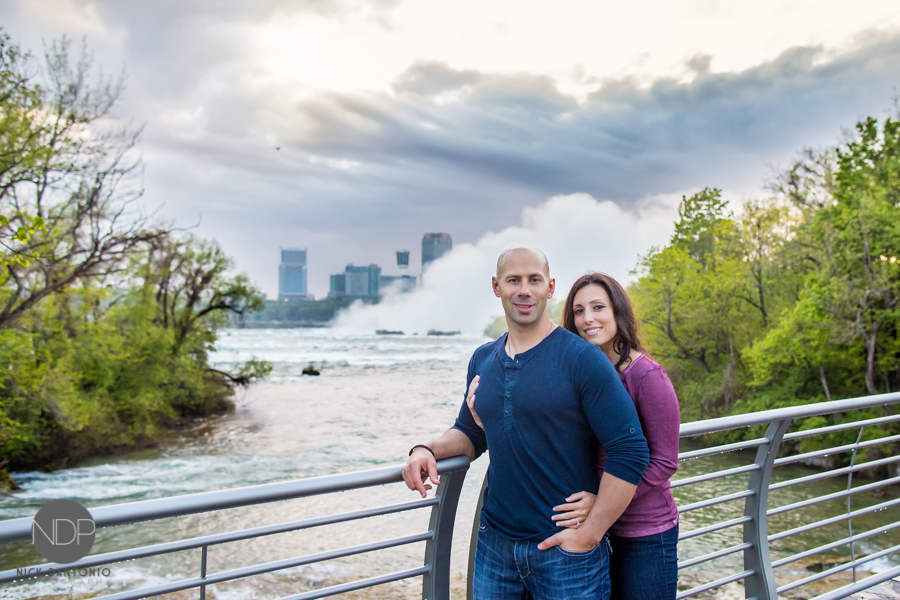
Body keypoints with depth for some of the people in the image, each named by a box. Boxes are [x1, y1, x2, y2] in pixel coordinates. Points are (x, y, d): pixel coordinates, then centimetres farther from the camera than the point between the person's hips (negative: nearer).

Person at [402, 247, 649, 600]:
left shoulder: (582, 359, -12)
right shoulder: (482, 360, 6)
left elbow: (630, 452, -15)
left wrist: (588, 535, -15)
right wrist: (428, 450, -2)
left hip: (565, 550, -5)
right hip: (494, 544, 5)